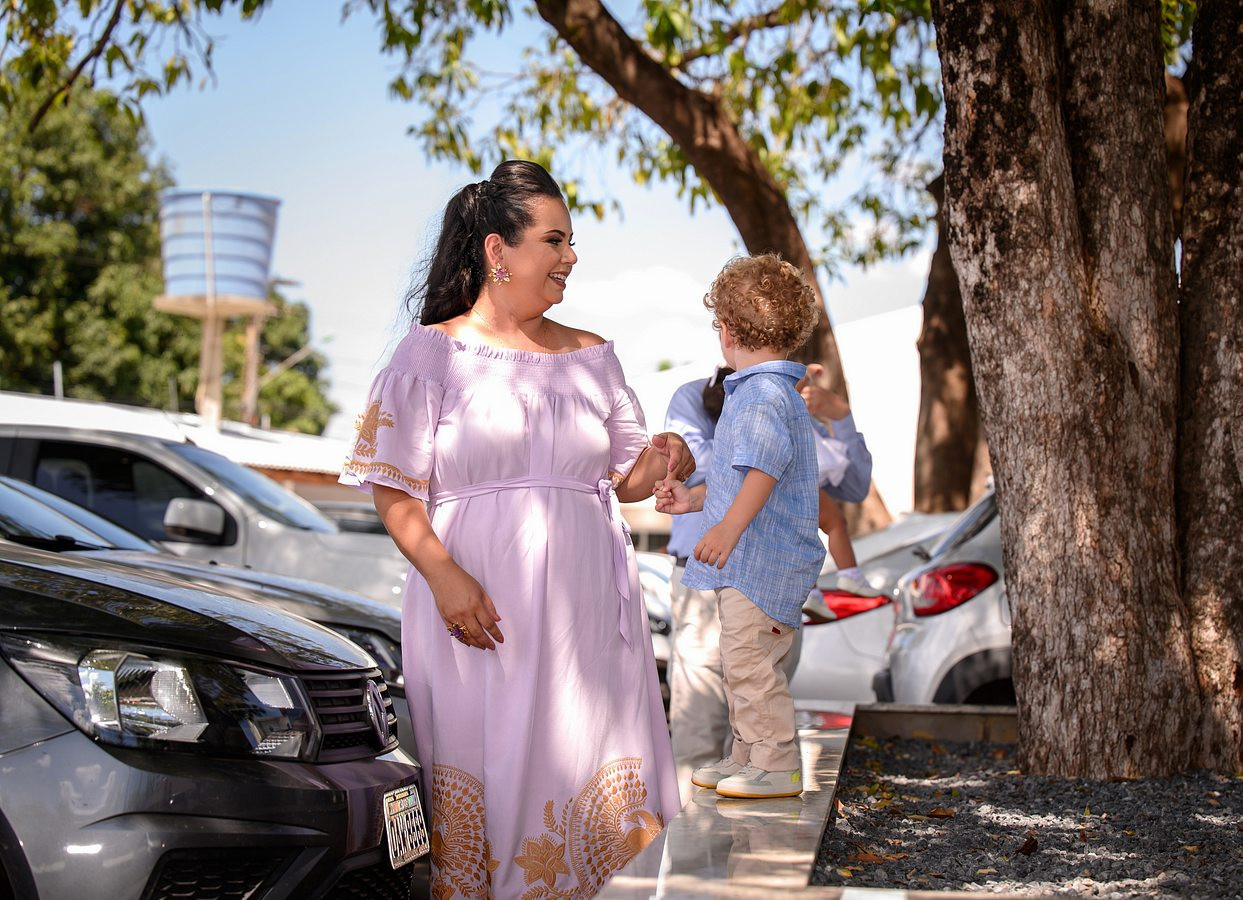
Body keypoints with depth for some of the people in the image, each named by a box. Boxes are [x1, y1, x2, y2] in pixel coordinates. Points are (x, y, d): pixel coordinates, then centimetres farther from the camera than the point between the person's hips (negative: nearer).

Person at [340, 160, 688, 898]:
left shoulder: (593, 357, 15)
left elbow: (623, 479, 19)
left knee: (574, 766, -2)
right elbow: (393, 490, -3)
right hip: (475, 607, -3)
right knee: (485, 775, -5)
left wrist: (657, 462, -4)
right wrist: (445, 578, -16)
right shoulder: (432, 353, 2)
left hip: (583, 612, 4)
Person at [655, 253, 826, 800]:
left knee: (749, 662, -9)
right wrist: (693, 498, 25)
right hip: (745, 564, 11)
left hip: (763, 562, -11)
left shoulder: (764, 394, -17)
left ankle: (778, 768, -3)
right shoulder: (758, 391, 19)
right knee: (739, 664, 17)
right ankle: (746, 756, 26)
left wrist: (728, 528, -35)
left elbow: (764, 468, -29)